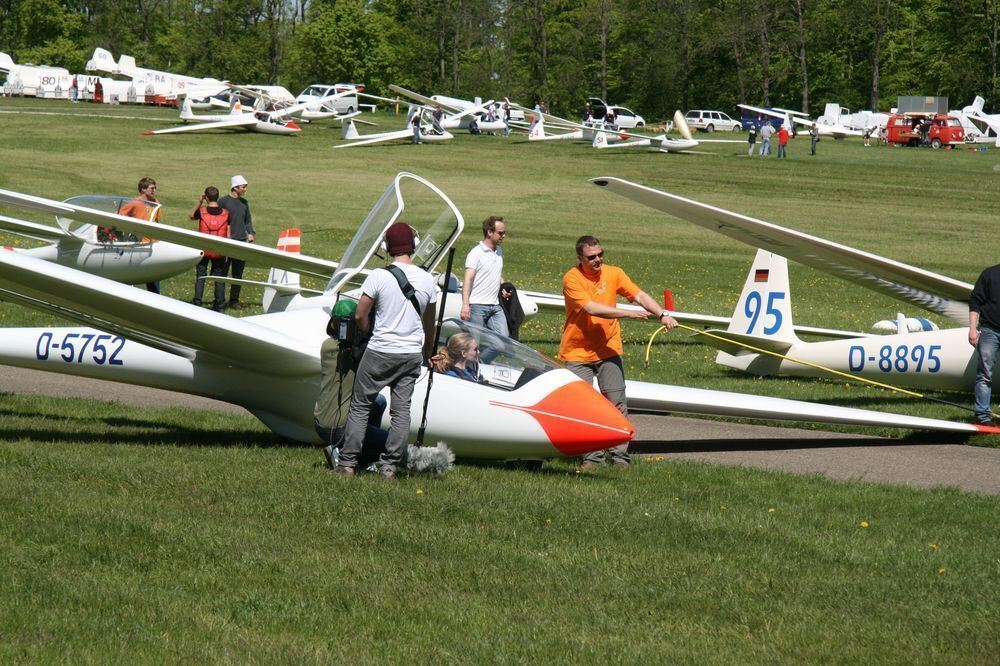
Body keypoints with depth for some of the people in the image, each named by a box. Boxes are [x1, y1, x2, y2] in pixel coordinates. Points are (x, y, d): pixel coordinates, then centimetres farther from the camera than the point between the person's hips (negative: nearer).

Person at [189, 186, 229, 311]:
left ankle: (197, 302, 2)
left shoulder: (202, 211, -8)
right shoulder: (226, 213, -3)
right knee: (219, 277, 10)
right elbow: (228, 234, 0)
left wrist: (200, 202, 13)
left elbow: (192, 216, 15)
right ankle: (219, 303, 12)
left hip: (203, 249, -1)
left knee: (200, 276, 7)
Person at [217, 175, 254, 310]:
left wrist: (251, 233, 2)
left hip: (241, 242, 5)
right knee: (222, 273, -1)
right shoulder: (223, 201, -4)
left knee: (238, 275, 8)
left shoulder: (244, 202, 13)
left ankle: (234, 301, 15)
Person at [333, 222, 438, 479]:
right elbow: (429, 325, 12)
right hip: (412, 354, 4)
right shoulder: (427, 280, 2)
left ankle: (347, 463, 6)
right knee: (401, 410, 8)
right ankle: (390, 465, 7)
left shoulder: (379, 277, -12)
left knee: (360, 406, 6)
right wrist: (427, 354, 27)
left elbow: (360, 316, -8)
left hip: (380, 352, -3)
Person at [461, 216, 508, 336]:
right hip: (477, 305, -7)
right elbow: (468, 280, -16)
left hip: (495, 306, 7)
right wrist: (465, 304, -26)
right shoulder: (476, 253, -8)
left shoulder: (499, 251, 16)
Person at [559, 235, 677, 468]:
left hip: (608, 350, 3)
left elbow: (639, 295, -6)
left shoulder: (613, 274, 0)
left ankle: (620, 455, 2)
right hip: (578, 353, -3)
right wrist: (627, 313, -26)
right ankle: (592, 457, 6)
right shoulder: (572, 279, -13)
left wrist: (663, 315, -22)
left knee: (617, 404, -2)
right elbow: (591, 309, -23)